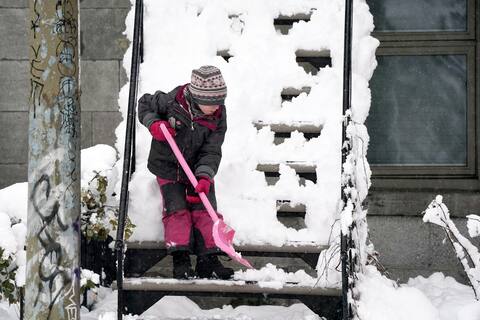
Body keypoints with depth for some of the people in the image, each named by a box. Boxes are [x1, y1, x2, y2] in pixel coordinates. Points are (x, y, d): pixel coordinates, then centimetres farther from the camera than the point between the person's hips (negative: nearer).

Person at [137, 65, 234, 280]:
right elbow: (145, 103, 0)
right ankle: (181, 260, -14)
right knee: (176, 210, -12)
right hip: (168, 166, -2)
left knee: (205, 210, -8)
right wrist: (154, 124, -19)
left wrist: (204, 176, -31)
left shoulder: (218, 117, -12)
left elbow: (211, 152, -14)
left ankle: (208, 260, -9)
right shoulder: (172, 102, -19)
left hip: (199, 168, 2)